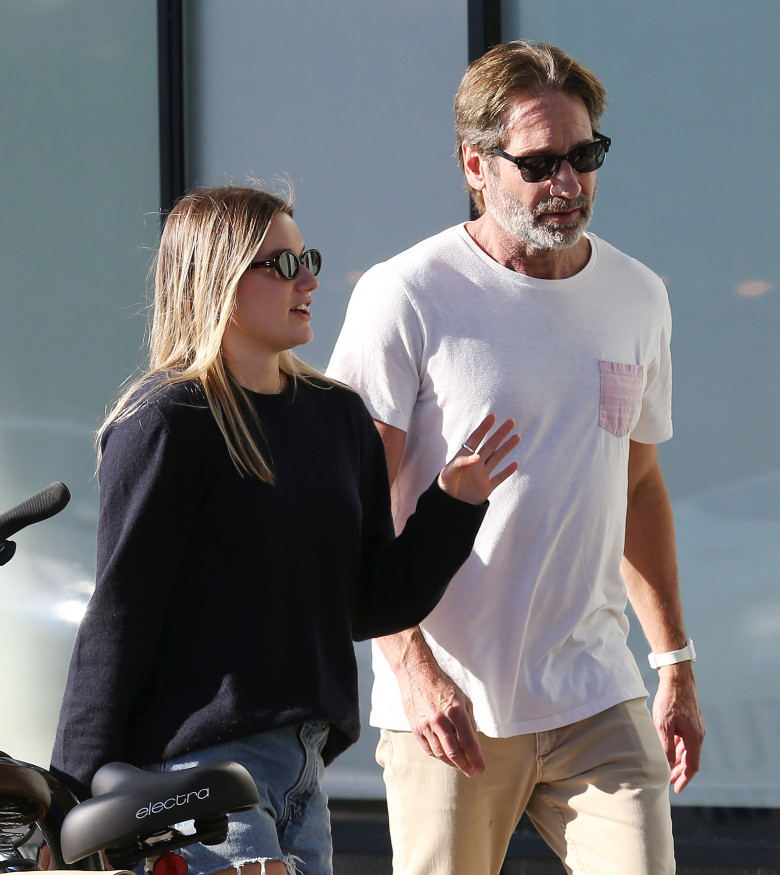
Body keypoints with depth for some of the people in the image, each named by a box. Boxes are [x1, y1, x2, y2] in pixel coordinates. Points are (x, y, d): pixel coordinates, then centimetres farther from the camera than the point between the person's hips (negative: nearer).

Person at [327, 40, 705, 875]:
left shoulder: (637, 298, 11)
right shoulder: (404, 296, -6)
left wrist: (676, 664, 19)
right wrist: (413, 669, -18)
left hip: (598, 703, 4)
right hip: (451, 707, -4)